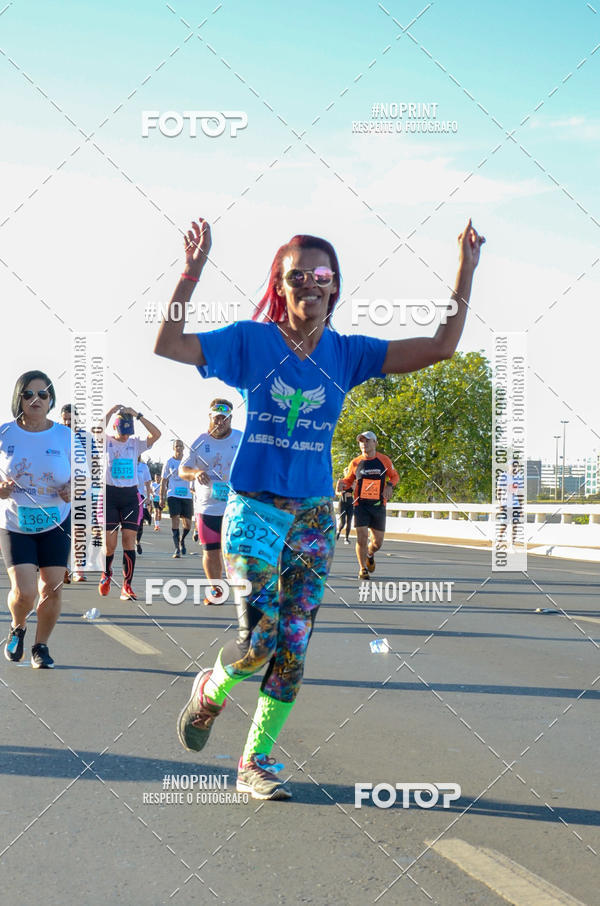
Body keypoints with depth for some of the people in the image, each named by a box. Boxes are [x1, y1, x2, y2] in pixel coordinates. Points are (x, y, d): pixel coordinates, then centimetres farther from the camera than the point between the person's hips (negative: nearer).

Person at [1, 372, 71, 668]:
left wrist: (73, 489, -16)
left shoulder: (65, 436, -4)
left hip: (56, 523, 1)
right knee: (24, 592, -13)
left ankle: (41, 646, 21)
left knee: (52, 587, -1)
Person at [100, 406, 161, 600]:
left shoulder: (135, 443, 8)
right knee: (110, 544, -2)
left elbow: (156, 434, -7)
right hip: (110, 495, -2)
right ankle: (106, 574, 29)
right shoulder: (106, 442, 1)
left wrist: (138, 416, -9)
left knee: (129, 540, -5)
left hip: (131, 496, 2)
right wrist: (112, 411, -15)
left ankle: (127, 586, -2)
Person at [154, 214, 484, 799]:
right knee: (259, 638, -12)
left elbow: (441, 348, 0)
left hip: (314, 514, 3)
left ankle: (256, 762, 17)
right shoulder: (251, 341, -3)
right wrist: (191, 273, -22)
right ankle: (209, 691, 21)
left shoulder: (346, 353, 5)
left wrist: (465, 272, -6)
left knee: (293, 646, 3)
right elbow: (167, 346, -14)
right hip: (254, 508, -3)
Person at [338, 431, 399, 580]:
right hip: (361, 505, -1)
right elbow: (348, 480, 13)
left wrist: (390, 485, -8)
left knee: (378, 541, 6)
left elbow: (394, 476, 14)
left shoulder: (384, 460, 1)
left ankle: (370, 555, 42)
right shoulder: (355, 463, 0)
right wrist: (342, 484, -11)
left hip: (379, 505, 1)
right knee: (362, 538, -12)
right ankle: (362, 568, 7)